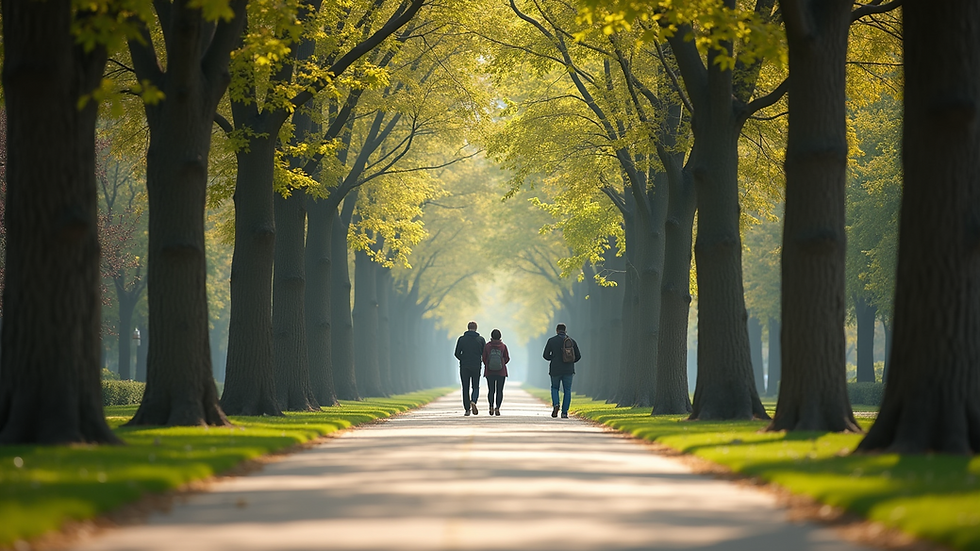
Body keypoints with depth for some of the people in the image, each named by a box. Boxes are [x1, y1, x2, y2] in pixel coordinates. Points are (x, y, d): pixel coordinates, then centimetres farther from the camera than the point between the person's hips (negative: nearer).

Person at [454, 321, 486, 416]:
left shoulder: (461, 339, -1)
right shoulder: (481, 339, 1)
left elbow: (457, 354, -2)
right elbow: (485, 354, 2)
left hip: (464, 367, 0)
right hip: (476, 367, 0)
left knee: (465, 388, 6)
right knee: (476, 387, 10)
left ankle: (467, 409, 2)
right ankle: (473, 401, -18)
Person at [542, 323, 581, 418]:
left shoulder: (551, 340, -3)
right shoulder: (572, 341, 3)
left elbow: (546, 355, -4)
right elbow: (578, 356, 3)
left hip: (555, 370, -1)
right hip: (568, 370, 1)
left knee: (554, 388, 19)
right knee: (567, 391, 10)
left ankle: (555, 405, -7)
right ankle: (564, 413, 2)